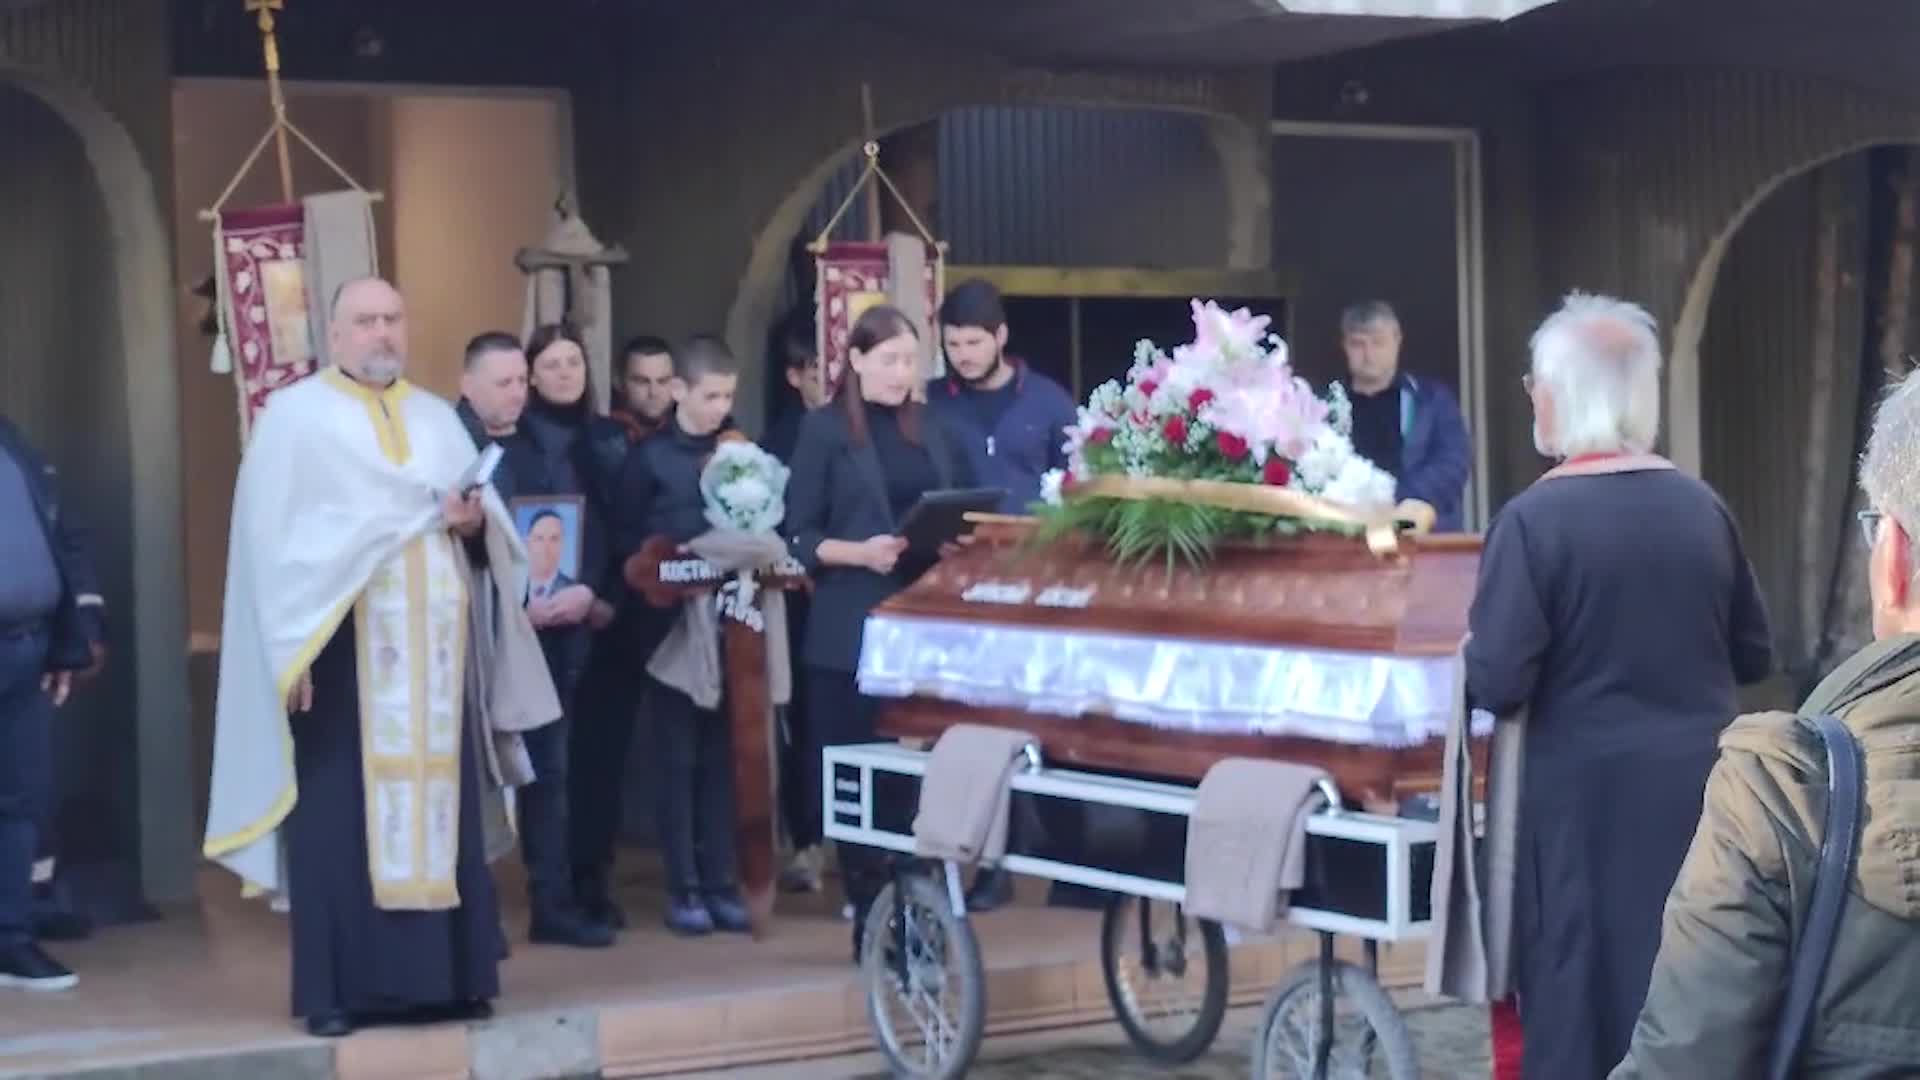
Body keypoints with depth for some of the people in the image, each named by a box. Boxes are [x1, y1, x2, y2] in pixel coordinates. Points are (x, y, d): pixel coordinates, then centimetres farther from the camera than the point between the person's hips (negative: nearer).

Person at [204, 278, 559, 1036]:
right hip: (342, 646, -4)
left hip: (434, 649, 5)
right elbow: (274, 540, -6)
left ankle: (444, 976, 6)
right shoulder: (294, 417, 2)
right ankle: (338, 989, -2)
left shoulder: (439, 420, 17)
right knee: (342, 812, -6)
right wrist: (295, 649, -15)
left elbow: (491, 523, 13)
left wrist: (477, 522, -11)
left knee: (439, 805, 3)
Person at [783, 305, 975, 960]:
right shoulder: (825, 429, 1)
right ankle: (871, 916, 5)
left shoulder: (932, 428, 14)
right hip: (853, 629, -3)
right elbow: (800, 536, -2)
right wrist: (861, 552, -18)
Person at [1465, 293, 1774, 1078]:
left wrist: (1476, 657, 5)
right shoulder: (1702, 508, 1)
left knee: (1585, 990, 6)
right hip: (1704, 785, 5)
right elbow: (1755, 657, 10)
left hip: (1588, 795, -4)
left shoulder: (1534, 518, -14)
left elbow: (1496, 686, -16)